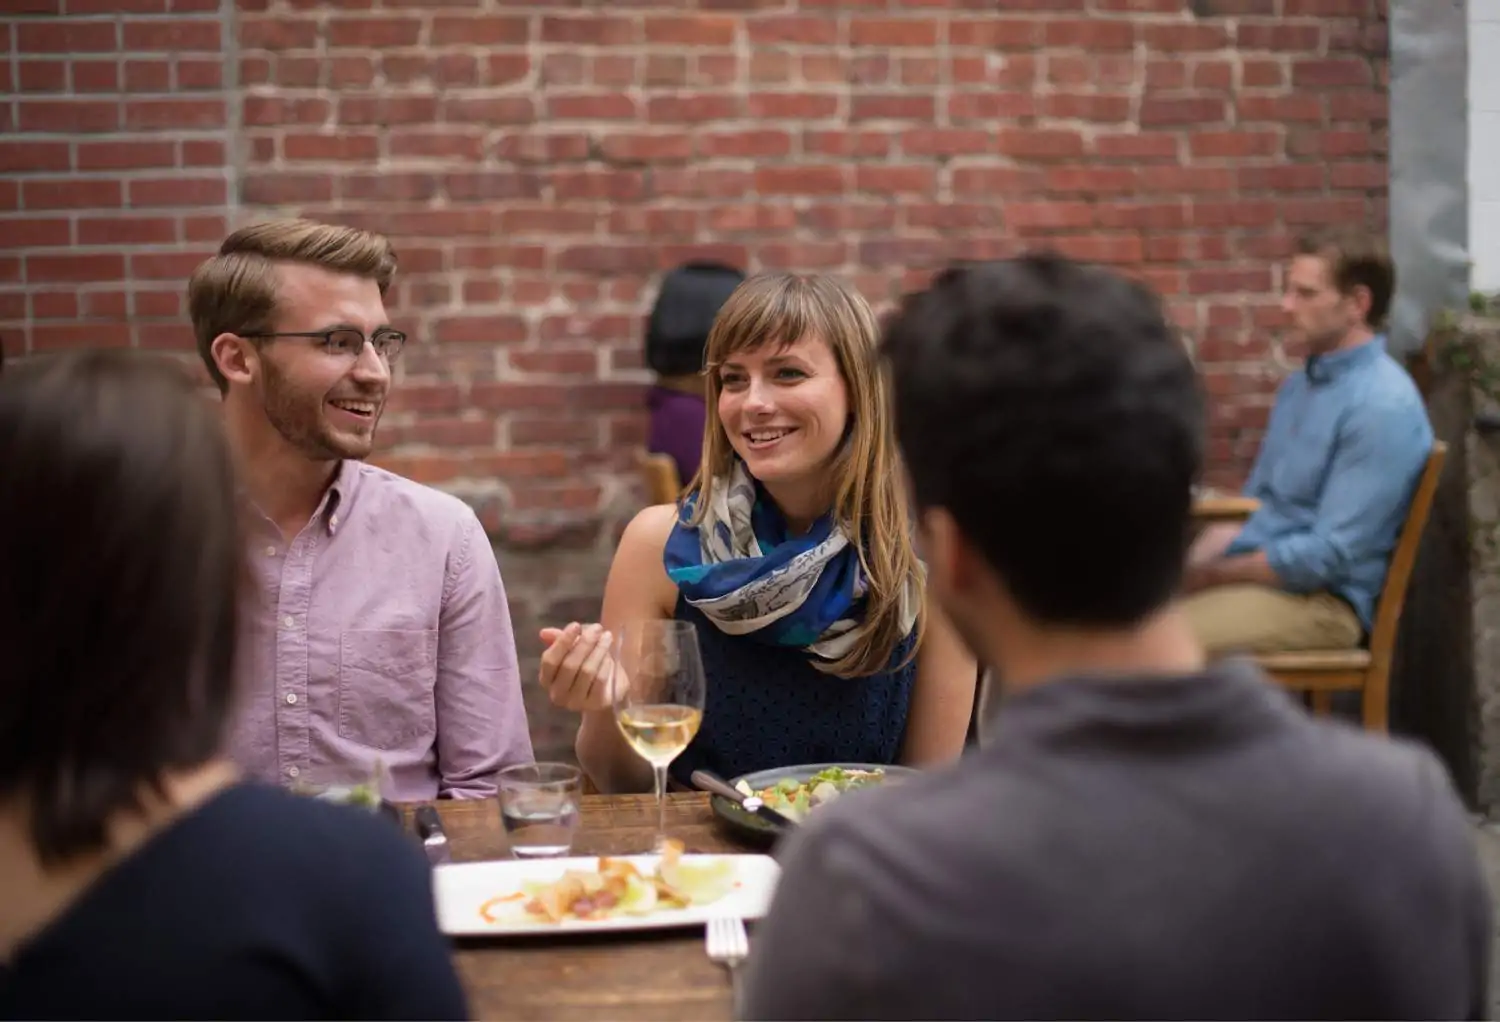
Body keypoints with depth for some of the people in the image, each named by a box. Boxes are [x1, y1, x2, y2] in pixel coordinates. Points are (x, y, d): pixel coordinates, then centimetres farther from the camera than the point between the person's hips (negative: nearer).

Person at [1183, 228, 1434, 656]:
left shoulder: (1383, 406, -15)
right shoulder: (1298, 384, 14)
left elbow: (1329, 556, -20)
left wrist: (1210, 575, -13)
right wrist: (1189, 565, 0)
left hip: (1319, 598, -9)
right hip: (1254, 571, 9)